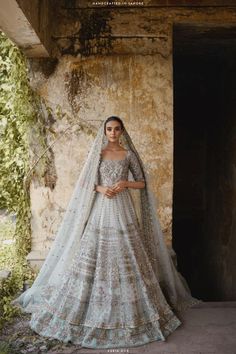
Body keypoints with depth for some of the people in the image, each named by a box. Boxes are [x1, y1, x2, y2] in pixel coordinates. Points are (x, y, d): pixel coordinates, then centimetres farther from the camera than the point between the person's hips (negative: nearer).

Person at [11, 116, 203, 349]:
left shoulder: (128, 154, 4)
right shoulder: (97, 153, 6)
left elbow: (142, 183, 6)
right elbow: (85, 183, 7)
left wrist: (126, 183, -12)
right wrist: (100, 188, -11)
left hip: (122, 210, -1)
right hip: (100, 210, 1)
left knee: (125, 257, -1)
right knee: (93, 257, 1)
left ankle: (130, 310, 14)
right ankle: (90, 307, 15)